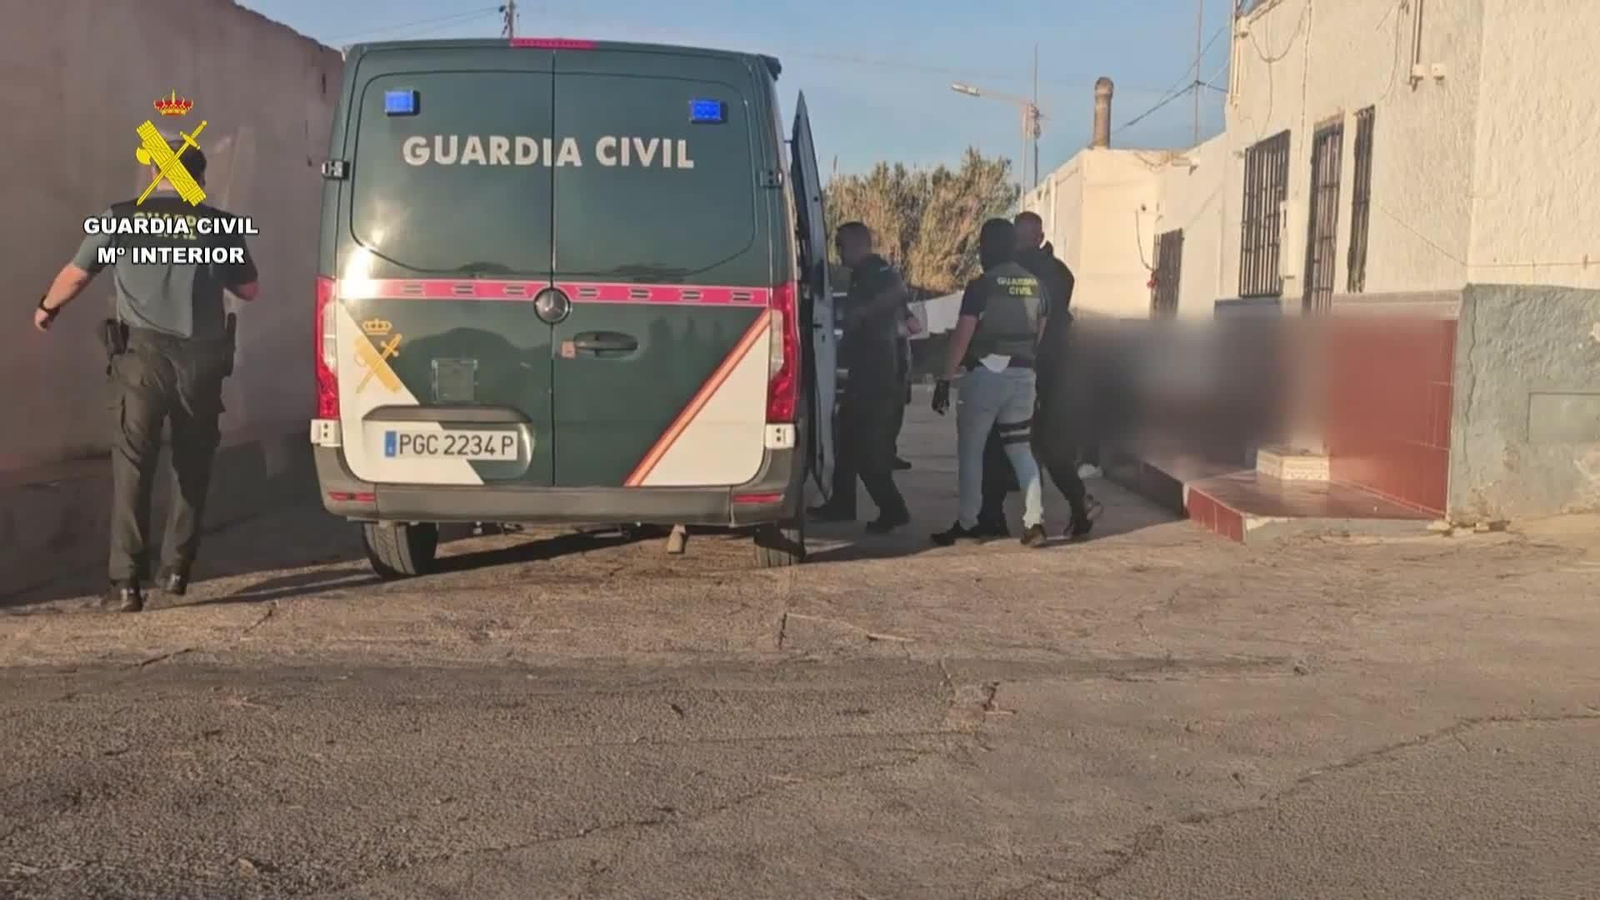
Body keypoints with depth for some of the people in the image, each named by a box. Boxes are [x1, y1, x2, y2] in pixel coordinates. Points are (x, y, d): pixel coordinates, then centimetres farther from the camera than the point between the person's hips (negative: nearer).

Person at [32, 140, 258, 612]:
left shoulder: (120, 218, 6)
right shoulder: (220, 225, 6)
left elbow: (76, 274, 14)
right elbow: (248, 288, 13)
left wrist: (47, 307, 33)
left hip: (143, 353, -1)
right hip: (202, 358, 1)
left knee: (132, 465, -1)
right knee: (191, 465, 16)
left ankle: (127, 581, -8)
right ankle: (176, 568, 21)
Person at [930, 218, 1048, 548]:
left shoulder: (980, 286, -11)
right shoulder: (1035, 285, 9)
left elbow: (962, 336, -14)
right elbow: (1041, 331, 13)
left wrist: (945, 379, -11)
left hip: (985, 374, -5)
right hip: (1022, 375, 6)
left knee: (970, 450, 6)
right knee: (1021, 450, 12)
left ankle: (967, 523, 9)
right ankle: (1034, 521, 0)